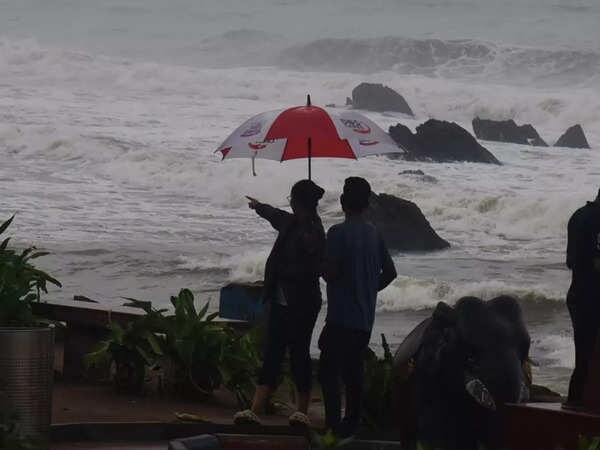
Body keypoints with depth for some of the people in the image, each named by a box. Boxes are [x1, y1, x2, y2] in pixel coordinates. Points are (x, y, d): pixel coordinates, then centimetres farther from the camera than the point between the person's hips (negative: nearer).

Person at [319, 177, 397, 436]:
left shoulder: (338, 233, -14)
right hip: (365, 317, 7)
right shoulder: (373, 234, 8)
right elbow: (389, 272, 13)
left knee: (328, 371, -4)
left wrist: (321, 262, 3)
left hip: (341, 317, -7)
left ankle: (333, 426, -10)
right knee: (354, 371, 15)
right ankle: (352, 422, 19)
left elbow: (330, 273, -17)